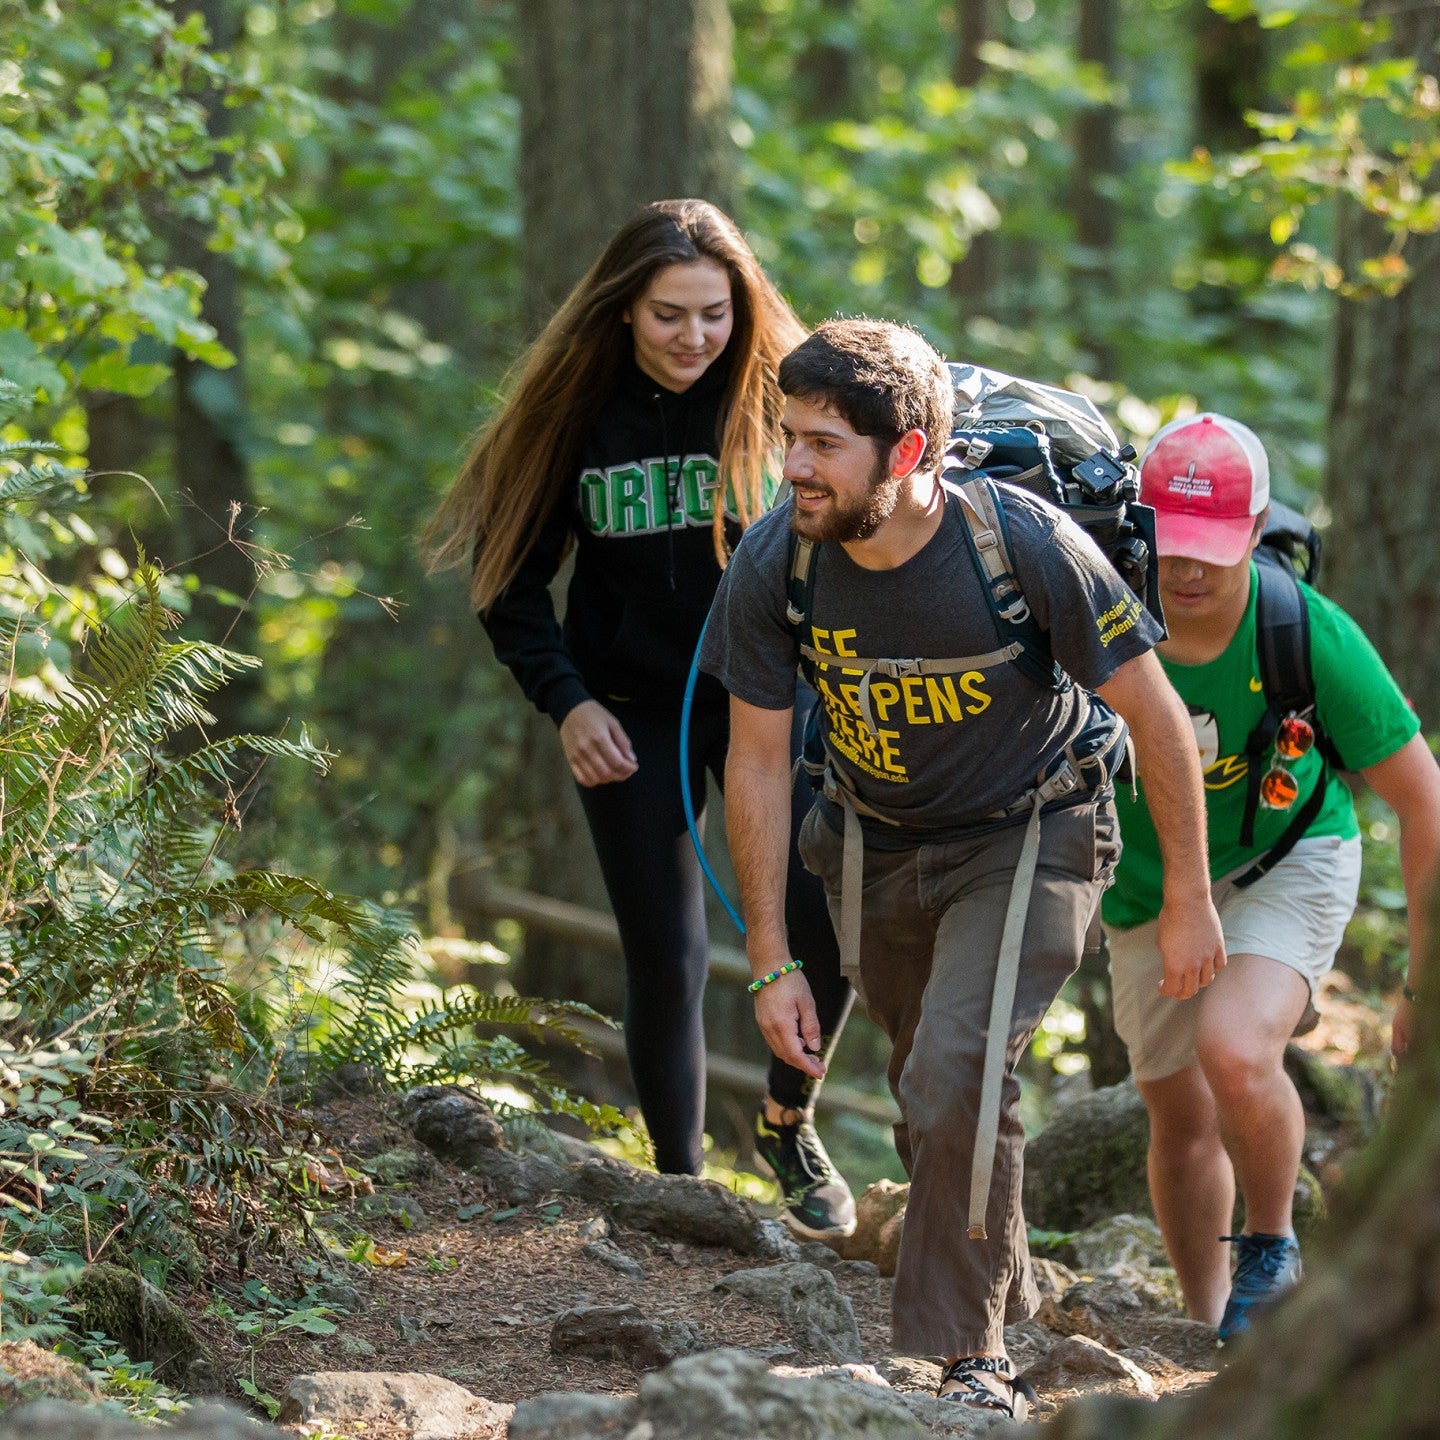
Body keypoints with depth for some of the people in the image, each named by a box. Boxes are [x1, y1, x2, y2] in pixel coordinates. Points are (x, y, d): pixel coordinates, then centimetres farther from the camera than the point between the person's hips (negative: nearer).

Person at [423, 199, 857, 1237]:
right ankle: (679, 1183, 17)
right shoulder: (580, 409, -7)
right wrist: (565, 700, -9)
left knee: (832, 922, -15)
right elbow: (513, 575, 2)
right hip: (633, 720, 0)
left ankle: (789, 1123, 12)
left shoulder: (783, 397, -9)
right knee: (666, 959, 0)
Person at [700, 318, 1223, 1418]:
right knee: (929, 1097, 15)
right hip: (877, 843, 4)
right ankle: (1008, 1291, 42)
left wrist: (1189, 903, -9)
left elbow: (1157, 716, -16)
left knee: (959, 1075, -23)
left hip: (1028, 838, -4)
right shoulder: (773, 564, -21)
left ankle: (972, 1360, -11)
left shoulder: (1031, 547, -30)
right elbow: (757, 763, -9)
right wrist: (772, 961, -9)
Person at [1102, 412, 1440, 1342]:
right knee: (1181, 1119, 12)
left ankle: (1273, 1250, -3)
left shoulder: (1310, 635, -28)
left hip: (1285, 865, -3)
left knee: (1234, 1050, -29)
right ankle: (1212, 1329, 35)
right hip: (1149, 882, 3)